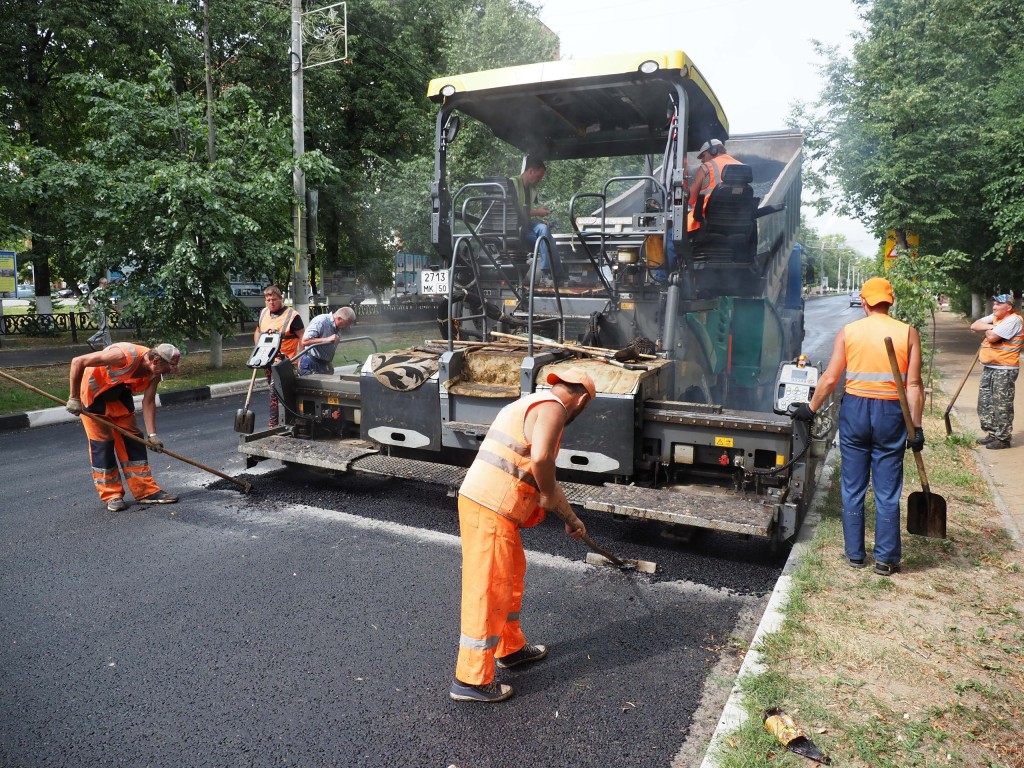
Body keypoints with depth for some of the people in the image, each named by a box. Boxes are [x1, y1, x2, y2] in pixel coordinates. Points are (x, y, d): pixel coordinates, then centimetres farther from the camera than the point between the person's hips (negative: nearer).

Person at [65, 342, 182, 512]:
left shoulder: (155, 372, -15)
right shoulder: (125, 356, -37)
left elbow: (148, 402, -10)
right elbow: (78, 361, -33)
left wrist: (152, 434, -18)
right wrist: (74, 398, -27)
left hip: (119, 393, 7)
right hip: (93, 391, -6)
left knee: (132, 438, 2)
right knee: (102, 441, -6)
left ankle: (146, 491, 6)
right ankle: (111, 496, 4)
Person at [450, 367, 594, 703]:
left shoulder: (531, 404, 21)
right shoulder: (552, 407, -10)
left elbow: (540, 473, 27)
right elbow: (540, 458, -29)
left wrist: (569, 518, 28)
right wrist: (548, 496, -10)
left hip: (479, 499, 10)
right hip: (490, 511, -10)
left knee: (511, 576, 24)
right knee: (488, 590, 0)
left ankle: (511, 648, 41)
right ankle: (472, 680, 13)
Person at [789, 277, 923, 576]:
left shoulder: (848, 332, -1)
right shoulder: (908, 333, -2)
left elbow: (829, 379, -2)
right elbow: (913, 385, -6)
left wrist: (810, 408, 10)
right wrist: (916, 427, -2)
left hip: (854, 410, 1)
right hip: (890, 413, 0)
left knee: (853, 488, 11)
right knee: (887, 492, 7)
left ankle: (855, 554, 19)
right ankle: (885, 559, 14)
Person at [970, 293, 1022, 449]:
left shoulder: (1013, 320, -15)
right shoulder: (995, 317, 12)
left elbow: (992, 337, -23)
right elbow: (974, 326, 5)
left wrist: (987, 330, -1)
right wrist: (990, 327, -10)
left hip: (1004, 370, -9)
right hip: (989, 368, 9)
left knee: (1002, 406, -2)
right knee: (985, 403, 14)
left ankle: (1003, 438, 5)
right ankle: (993, 433, 24)